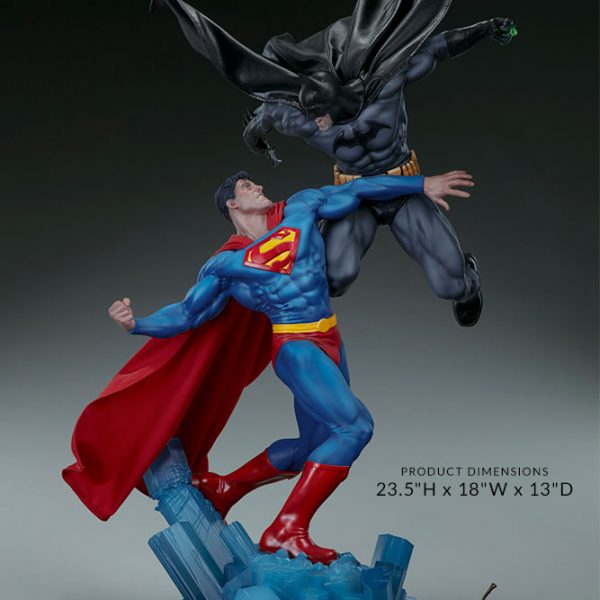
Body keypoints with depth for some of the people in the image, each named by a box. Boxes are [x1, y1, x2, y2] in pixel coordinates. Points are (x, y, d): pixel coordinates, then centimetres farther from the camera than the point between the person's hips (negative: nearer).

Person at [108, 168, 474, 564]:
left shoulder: (301, 208, 10)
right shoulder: (226, 264, -2)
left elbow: (356, 191, 17)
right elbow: (187, 314, 1)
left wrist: (422, 184, 16)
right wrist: (137, 324, -16)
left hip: (330, 344, 7)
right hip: (296, 348, -7)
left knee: (313, 448, 15)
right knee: (355, 426, -25)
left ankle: (221, 489, 30)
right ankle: (285, 530, -25)